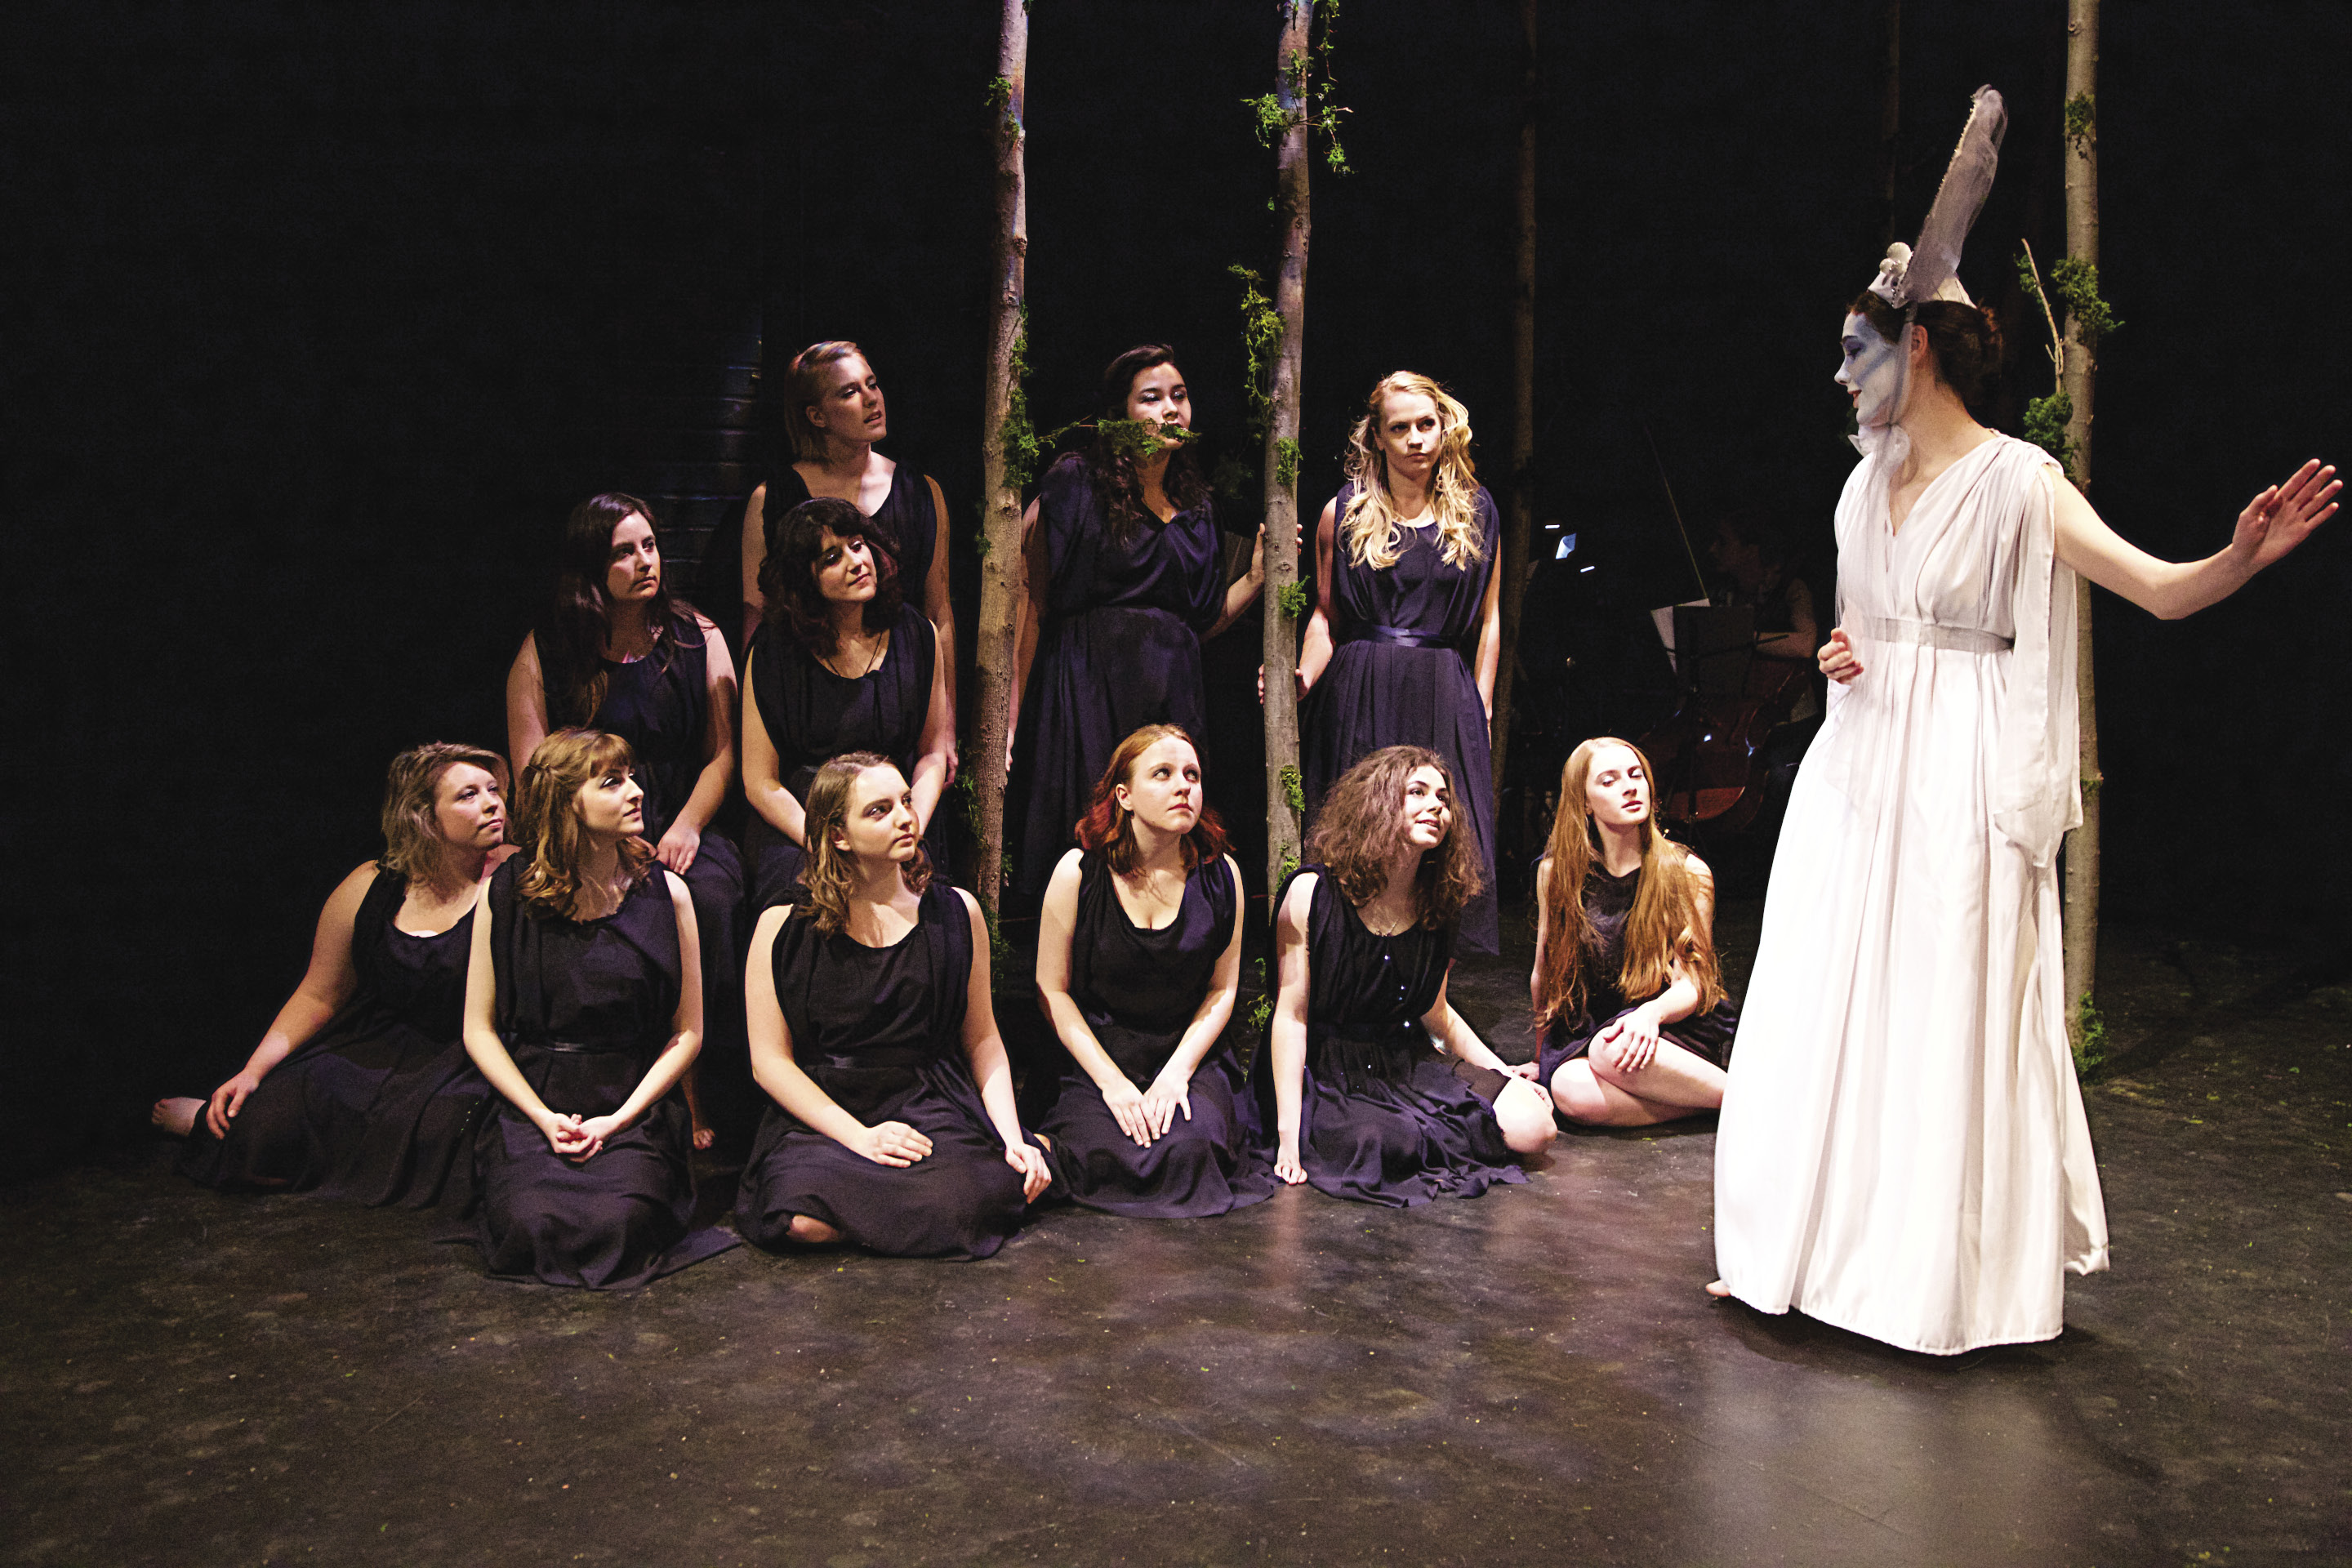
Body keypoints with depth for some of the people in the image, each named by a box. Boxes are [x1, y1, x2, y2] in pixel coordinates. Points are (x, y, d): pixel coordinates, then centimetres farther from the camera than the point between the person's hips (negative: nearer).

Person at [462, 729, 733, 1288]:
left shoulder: (665, 891, 0)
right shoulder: (507, 894, 0)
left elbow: (688, 1031, 2)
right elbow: (479, 1029, 3)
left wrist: (618, 1119, -9)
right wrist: (545, 1118, -9)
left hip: (635, 1110, 0)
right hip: (530, 1110, 0)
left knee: (617, 1225, -27)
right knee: (532, 1231, -26)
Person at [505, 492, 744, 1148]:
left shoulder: (697, 637, 11)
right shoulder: (545, 650, 6)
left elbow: (723, 752, 8)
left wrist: (687, 826, -9)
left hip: (687, 830, 1)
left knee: (707, 898, -32)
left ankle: (725, 1095, -23)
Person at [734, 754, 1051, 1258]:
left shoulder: (956, 912, 8)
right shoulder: (783, 927, 1)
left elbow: (982, 1040, 12)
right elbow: (769, 1058, -1)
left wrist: (1012, 1137, -3)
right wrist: (860, 1137, -13)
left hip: (929, 1103, 0)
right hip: (820, 1114, 0)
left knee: (961, 1201, -33)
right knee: (804, 1219, -32)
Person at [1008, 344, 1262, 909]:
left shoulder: (1195, 507, 17)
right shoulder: (1075, 481, 1)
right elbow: (1031, 604, -5)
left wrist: (1256, 576, 5)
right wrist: (1012, 714, -12)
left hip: (1171, 694, 4)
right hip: (1086, 689, -4)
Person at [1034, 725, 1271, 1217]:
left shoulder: (1220, 874, -2)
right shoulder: (1079, 871, -8)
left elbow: (1223, 989, 4)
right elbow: (1052, 991, -4)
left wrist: (1177, 1072, -10)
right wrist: (1112, 1082, -12)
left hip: (1190, 1054, 1)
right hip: (1096, 1059, -1)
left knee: (1188, 1147, -28)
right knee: (1109, 1157, -27)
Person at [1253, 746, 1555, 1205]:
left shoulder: (1436, 906, 3)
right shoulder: (1313, 893, -14)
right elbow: (1291, 1015, -14)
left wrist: (1501, 1070, 6)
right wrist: (1289, 1134, -18)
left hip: (1406, 1064, 5)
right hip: (1324, 1071, -5)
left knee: (1532, 1127, -12)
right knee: (1379, 1147, -35)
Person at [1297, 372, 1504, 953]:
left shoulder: (1476, 513, 10)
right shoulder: (1343, 514, 6)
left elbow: (1488, 619, 12)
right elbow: (1326, 615, 8)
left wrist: (1480, 705, 6)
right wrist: (1302, 679, -9)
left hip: (1446, 698, 1)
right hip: (1359, 700, -1)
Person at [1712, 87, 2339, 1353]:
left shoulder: (2016, 480, -7)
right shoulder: (1869, 482, 12)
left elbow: (2164, 590, -14)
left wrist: (2249, 552, -34)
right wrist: (1838, 657, 1)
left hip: (1960, 779, -6)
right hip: (1861, 767, 6)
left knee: (1951, 1012, -1)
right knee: (1826, 1003, 7)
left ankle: (1949, 1271, 14)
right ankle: (1809, 1245, 19)